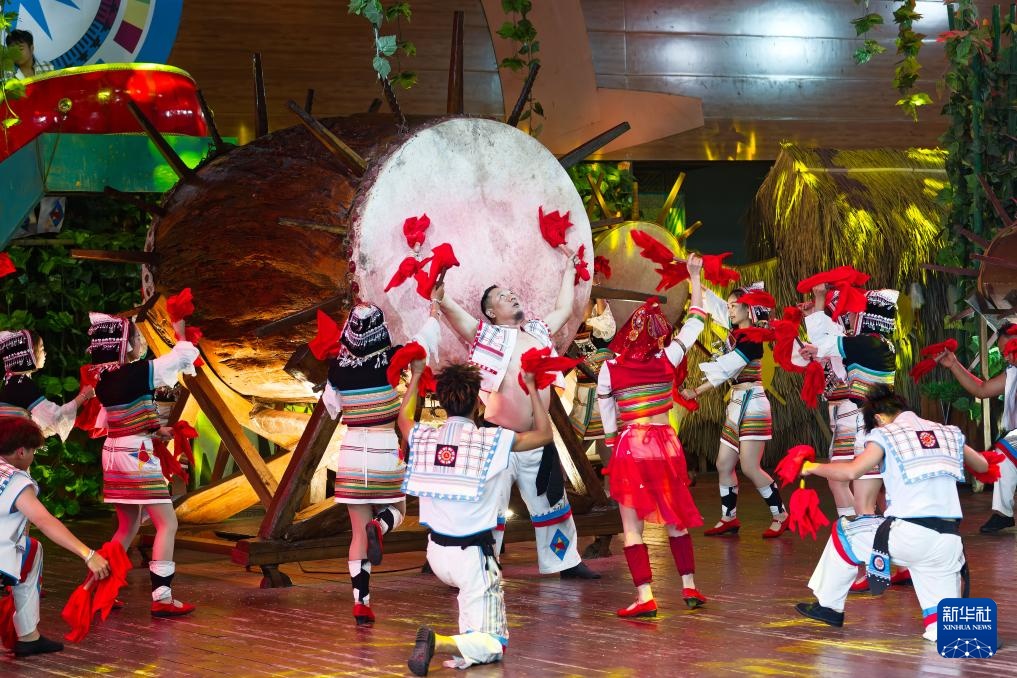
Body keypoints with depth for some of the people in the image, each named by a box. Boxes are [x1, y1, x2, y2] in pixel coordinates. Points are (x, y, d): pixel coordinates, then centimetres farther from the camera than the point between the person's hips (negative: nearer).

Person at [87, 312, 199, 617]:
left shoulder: (104, 379, 6)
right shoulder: (138, 372, -16)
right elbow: (183, 357, -7)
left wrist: (154, 430, 22)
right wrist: (180, 332, 12)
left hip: (114, 455, 8)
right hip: (138, 458, -8)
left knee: (128, 526, 19)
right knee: (167, 524, -3)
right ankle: (162, 598, -9)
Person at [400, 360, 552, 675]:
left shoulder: (424, 438, -3)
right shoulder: (492, 441, -13)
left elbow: (403, 418, 23)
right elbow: (544, 433, 2)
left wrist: (416, 376, 34)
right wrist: (531, 386, 10)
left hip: (437, 552, 5)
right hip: (473, 555, -5)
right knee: (491, 647, -3)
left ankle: (466, 642, 27)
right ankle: (438, 643, -28)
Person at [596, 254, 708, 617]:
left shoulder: (610, 370, -8)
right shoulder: (667, 360, -6)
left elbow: (607, 417, 0)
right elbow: (695, 321, 4)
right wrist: (694, 277, 11)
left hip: (630, 447, -3)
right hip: (666, 444, 3)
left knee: (632, 524, 0)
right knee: (676, 519, 16)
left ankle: (645, 597, -8)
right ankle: (689, 587, 18)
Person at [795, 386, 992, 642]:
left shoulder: (885, 434, 4)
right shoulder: (949, 433, 18)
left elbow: (852, 471, -9)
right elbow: (983, 466, 33)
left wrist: (814, 468, 9)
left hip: (907, 534, -4)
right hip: (949, 542, 4)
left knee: (844, 532, 25)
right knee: (942, 627, 12)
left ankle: (829, 606, 33)